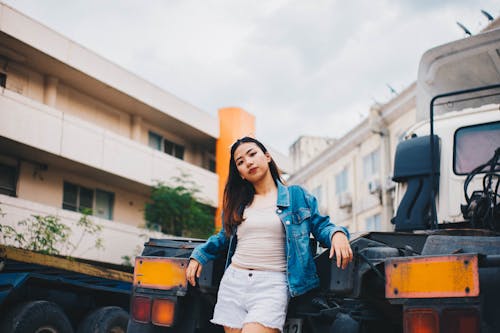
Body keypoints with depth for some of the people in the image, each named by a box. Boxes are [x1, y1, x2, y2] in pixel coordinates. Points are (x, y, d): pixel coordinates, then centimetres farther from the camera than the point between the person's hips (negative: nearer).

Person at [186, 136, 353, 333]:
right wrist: (198, 256, 18)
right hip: (233, 282, 4)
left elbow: (320, 226, 10)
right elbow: (224, 238, 28)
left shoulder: (297, 196, 9)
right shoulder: (237, 204, 17)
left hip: (273, 285, -4)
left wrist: (337, 233, -11)